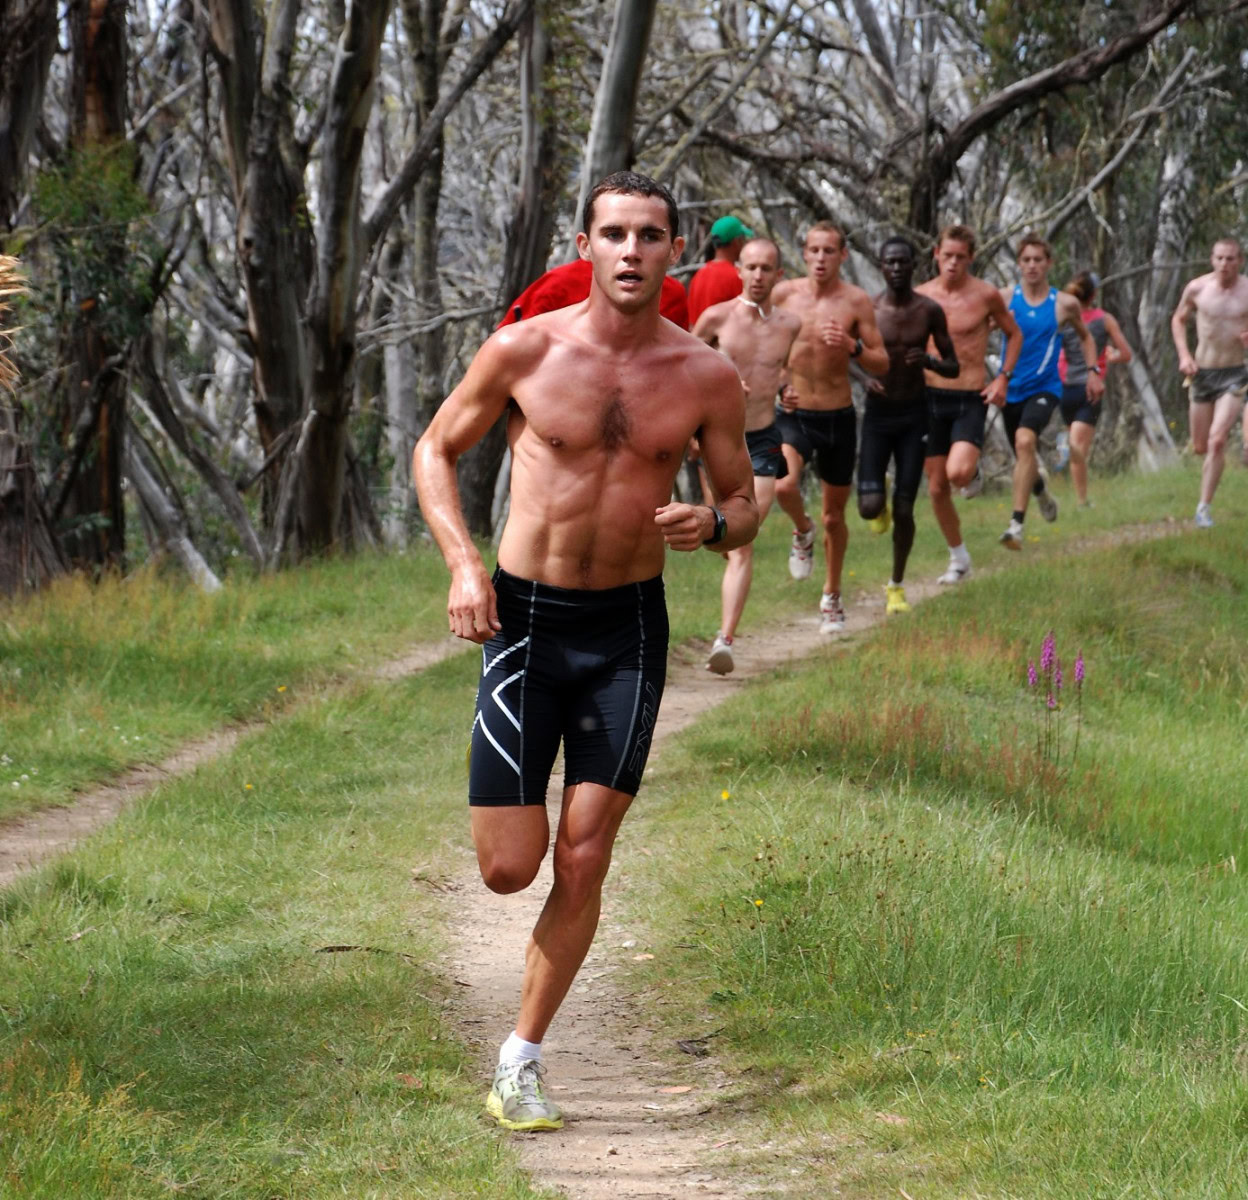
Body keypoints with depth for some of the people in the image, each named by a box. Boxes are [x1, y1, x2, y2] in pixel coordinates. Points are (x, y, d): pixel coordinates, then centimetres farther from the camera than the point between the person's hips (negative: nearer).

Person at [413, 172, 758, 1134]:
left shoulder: (706, 377, -3)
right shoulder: (525, 352, -7)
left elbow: (745, 504, 9)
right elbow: (437, 450, 5)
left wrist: (710, 524, -16)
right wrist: (463, 564, -10)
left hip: (629, 628, 1)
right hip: (526, 619, -1)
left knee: (582, 864, -1)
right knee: (508, 868, -2)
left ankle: (522, 1058, 14)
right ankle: (513, 797, 36)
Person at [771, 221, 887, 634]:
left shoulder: (856, 301, -5)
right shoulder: (784, 294, -3)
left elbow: (882, 363, -4)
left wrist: (852, 347, -23)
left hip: (838, 417, 0)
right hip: (794, 414, 0)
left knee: (834, 515, 10)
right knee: (783, 486, -29)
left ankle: (831, 597, 30)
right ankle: (802, 533, 7)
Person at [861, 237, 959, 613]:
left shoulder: (929, 311, -4)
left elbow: (954, 368, 2)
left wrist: (929, 361, -20)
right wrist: (865, 378, -20)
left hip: (914, 414, 1)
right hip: (877, 413, 0)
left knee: (904, 510, 0)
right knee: (869, 508, -11)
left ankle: (897, 586, 20)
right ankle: (878, 498, 28)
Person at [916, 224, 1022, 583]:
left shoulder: (985, 294, -5)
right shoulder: (920, 296, 2)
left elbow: (1014, 334, 9)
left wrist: (1003, 378, -2)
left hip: (971, 399, -3)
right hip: (931, 397, 3)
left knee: (957, 472, -27)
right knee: (937, 488, 6)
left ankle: (974, 473, 11)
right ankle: (958, 558, 23)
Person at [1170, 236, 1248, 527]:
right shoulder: (1197, 288, -5)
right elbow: (1178, 320, 11)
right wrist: (1184, 355, -2)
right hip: (1202, 372, 3)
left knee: (1217, 441, -19)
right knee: (1200, 447, 12)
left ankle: (1204, 507, -12)